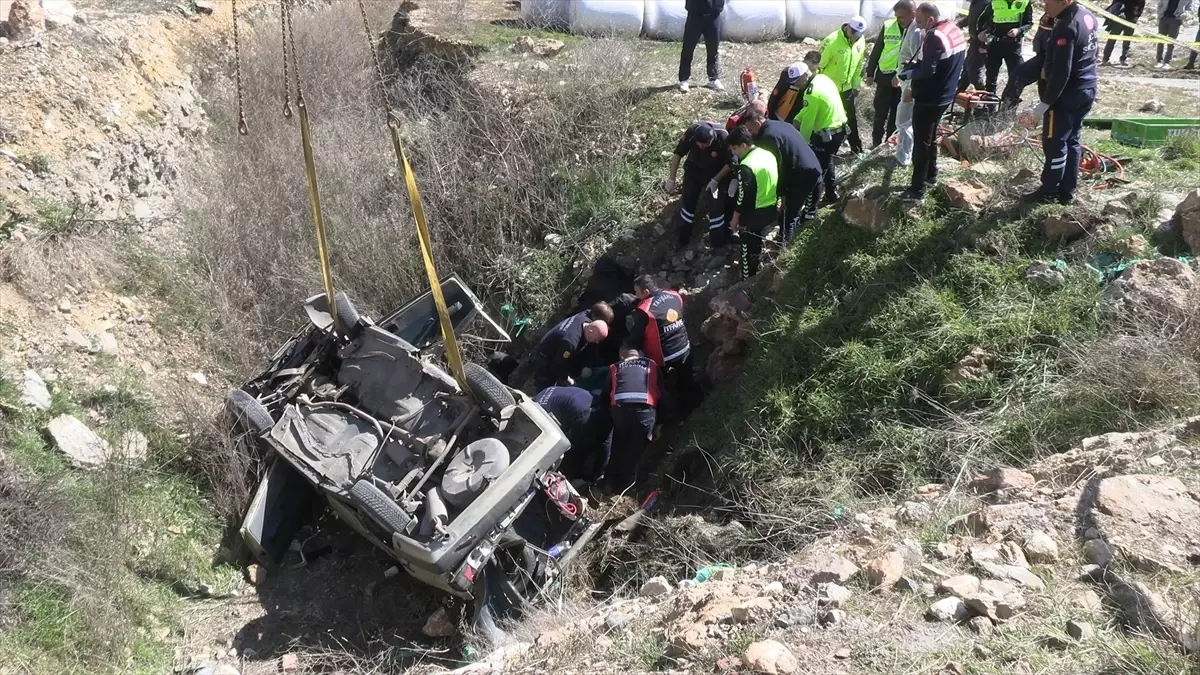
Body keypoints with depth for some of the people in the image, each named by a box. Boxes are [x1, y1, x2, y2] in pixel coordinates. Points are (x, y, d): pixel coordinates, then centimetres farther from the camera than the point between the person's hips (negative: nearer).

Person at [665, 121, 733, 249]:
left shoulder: (723, 137, -35)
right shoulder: (691, 132, -31)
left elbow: (729, 163, -20)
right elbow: (678, 153, -16)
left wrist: (716, 180, -28)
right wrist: (672, 179, -14)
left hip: (716, 172, -2)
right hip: (694, 167, 2)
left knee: (716, 204, -6)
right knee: (688, 200, 4)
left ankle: (718, 240, 10)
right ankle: (682, 237, 19)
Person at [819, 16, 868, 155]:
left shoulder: (861, 42, -4)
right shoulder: (831, 41, -24)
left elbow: (859, 66, 8)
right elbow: (819, 64, -18)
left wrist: (856, 85, 10)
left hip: (846, 87, 6)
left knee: (851, 117, 16)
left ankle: (856, 146, 31)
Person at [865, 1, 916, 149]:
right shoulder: (888, 26, -4)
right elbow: (876, 51, 4)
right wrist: (870, 73, 4)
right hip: (885, 76, 1)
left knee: (896, 116, 10)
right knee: (880, 114, 8)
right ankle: (876, 144, 20)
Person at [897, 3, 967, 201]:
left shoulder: (935, 37, -24)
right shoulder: (954, 30, 7)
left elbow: (926, 70, -29)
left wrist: (905, 73, -12)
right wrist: (917, 88, 8)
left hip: (929, 99, -9)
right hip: (944, 95, 10)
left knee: (921, 142, -1)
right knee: (931, 137, 25)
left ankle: (917, 190, 5)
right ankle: (931, 176, 40)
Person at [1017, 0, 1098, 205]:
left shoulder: (1065, 27, -24)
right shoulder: (1088, 17, 6)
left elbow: (1061, 73, -26)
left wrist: (1041, 107, -22)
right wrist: (1049, 70, 16)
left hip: (1067, 95, -9)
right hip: (1087, 90, 9)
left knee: (1054, 144, 2)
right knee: (1072, 141, 15)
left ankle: (1049, 191, 11)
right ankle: (1067, 192, 21)